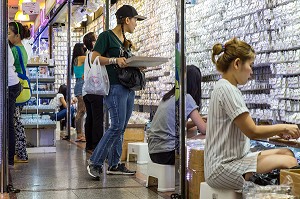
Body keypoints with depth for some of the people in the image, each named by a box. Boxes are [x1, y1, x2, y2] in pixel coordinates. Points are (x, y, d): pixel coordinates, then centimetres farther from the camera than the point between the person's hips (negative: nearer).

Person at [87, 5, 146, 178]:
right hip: (115, 86, -9)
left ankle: (114, 164, 13)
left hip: (129, 87, 9)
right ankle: (95, 162, -4)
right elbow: (94, 58, -11)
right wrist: (115, 60, -21)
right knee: (117, 126, -13)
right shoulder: (107, 36, -4)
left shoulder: (125, 41, 21)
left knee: (121, 127, 8)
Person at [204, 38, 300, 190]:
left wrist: (278, 131, 10)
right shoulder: (227, 89, -15)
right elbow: (253, 132, -15)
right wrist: (283, 128, -1)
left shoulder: (225, 88, 17)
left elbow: (246, 128, 17)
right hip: (223, 170, -11)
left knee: (286, 153, 6)